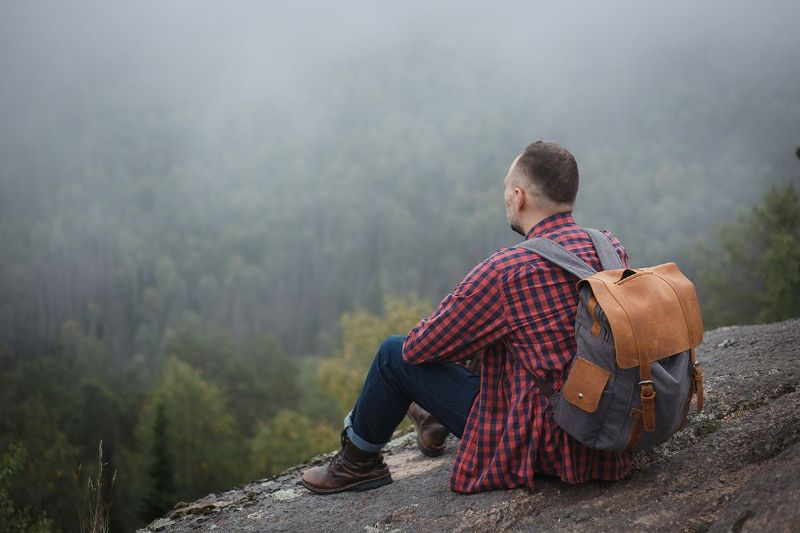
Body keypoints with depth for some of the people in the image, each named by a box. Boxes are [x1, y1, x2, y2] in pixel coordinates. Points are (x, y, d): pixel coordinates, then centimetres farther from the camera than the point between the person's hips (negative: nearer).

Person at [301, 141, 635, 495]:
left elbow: (418, 347, -11)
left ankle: (359, 462, 30)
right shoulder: (612, 249, -1)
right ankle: (437, 419, 53)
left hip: (543, 448, -7)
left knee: (397, 354, 7)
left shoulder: (506, 271, -23)